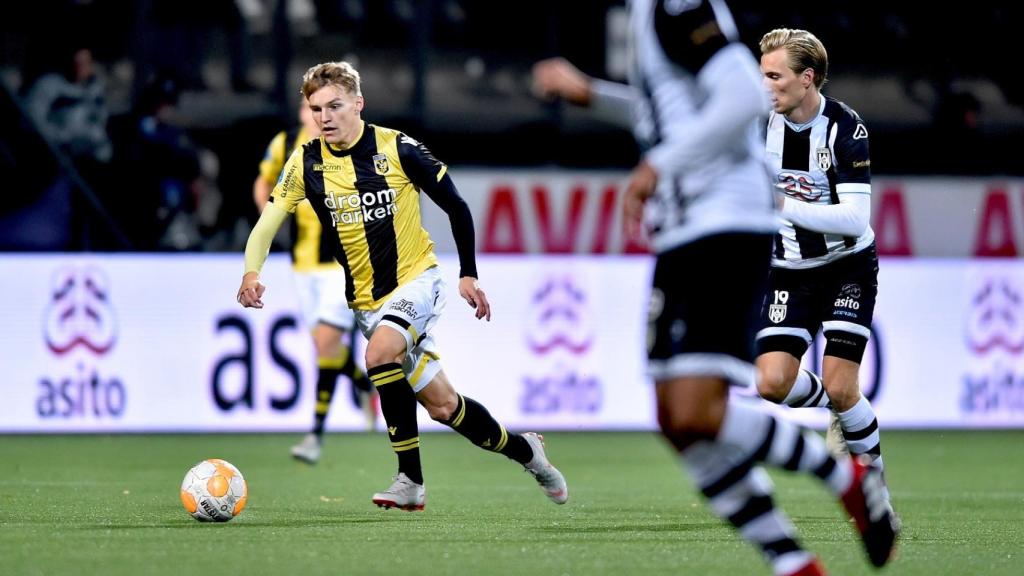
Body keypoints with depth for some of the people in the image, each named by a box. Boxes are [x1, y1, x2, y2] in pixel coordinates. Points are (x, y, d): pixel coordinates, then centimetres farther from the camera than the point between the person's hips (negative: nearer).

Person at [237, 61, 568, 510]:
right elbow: (268, 221, -10)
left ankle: (410, 479, -22)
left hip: (417, 280, -4)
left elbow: (456, 207, -2)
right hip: (367, 300, 4)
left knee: (380, 353, -32)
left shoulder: (397, 148, -11)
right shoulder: (307, 163, -4)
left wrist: (468, 275, -2)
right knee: (441, 406, 4)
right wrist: (252, 272, -29)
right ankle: (524, 449, 29)